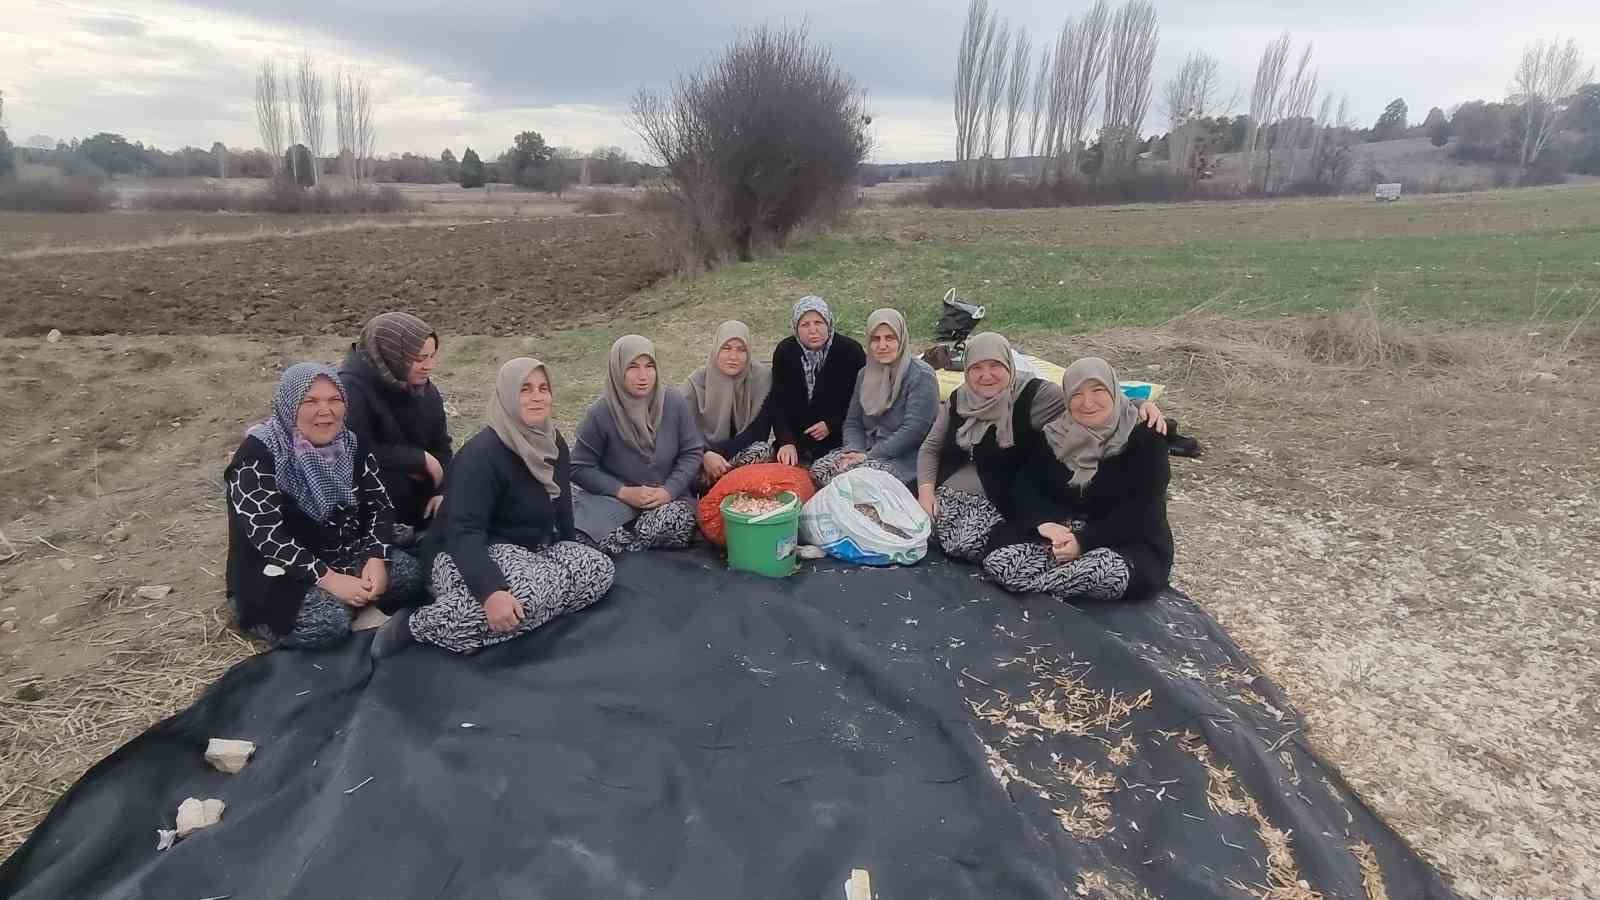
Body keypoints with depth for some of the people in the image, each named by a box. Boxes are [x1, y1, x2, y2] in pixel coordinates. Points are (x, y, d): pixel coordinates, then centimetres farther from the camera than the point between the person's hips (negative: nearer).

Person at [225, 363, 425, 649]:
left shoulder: (352, 445, 1)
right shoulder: (256, 455, -15)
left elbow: (380, 504, -1)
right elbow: (266, 534, -23)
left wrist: (376, 558, -20)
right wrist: (327, 579, -29)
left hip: (348, 556, 5)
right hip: (279, 574, -4)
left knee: (409, 573, -19)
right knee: (328, 622, -30)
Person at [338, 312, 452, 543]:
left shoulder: (424, 389, 2)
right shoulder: (352, 387, -19)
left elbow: (441, 446, 5)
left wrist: (442, 490, -11)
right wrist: (420, 459, -24)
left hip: (420, 493, 7)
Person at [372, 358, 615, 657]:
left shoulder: (553, 443, 2)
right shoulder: (482, 454, -22)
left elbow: (561, 502, 16)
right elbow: (464, 532, -31)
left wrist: (571, 549, 16)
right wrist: (491, 591, -44)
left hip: (534, 548, 8)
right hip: (468, 554, -8)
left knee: (601, 568, -12)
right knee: (528, 593, -38)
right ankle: (415, 625, -21)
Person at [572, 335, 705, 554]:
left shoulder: (675, 403, -6)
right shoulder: (601, 414, -11)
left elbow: (692, 452, 1)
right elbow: (580, 467, -4)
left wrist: (669, 490, -14)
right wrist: (624, 492, -14)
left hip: (668, 496, 2)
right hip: (614, 498, -1)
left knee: (677, 524, -31)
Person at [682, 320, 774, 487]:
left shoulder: (763, 376, -7)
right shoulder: (697, 382, -7)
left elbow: (759, 432, -9)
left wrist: (717, 453, -21)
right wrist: (705, 455, -35)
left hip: (745, 452, 1)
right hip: (704, 454, -1)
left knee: (762, 450, -32)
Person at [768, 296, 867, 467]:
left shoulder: (850, 351, -10)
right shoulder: (784, 351, -3)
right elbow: (777, 402, -7)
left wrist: (831, 425, -11)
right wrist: (786, 442, -21)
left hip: (837, 443, -2)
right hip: (795, 439, 2)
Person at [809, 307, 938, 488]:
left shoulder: (921, 376, -8)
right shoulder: (865, 375, 15)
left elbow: (913, 430, -17)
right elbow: (852, 422, 14)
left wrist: (869, 456, -18)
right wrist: (855, 451, -8)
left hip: (905, 457, -6)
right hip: (866, 450, 6)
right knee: (818, 469, -18)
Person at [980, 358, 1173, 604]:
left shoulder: (1144, 437, -7)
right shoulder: (1056, 435, 6)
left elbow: (1143, 509, -14)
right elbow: (1025, 485, 1)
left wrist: (1085, 541, -24)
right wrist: (1044, 522, -21)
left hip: (1130, 542, -3)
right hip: (1061, 535, 3)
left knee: (1110, 572, -40)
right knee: (996, 561, -21)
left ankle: (1035, 585, -18)